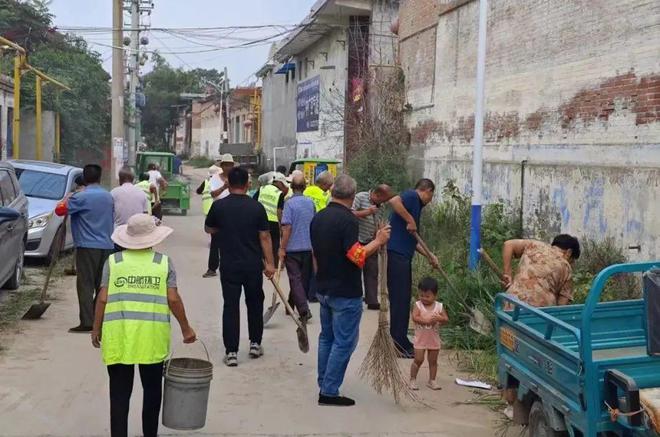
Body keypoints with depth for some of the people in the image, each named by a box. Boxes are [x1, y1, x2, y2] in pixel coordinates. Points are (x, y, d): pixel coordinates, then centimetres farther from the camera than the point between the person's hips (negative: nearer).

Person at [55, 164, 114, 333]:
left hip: (88, 246, -6)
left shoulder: (81, 197, -11)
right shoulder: (109, 197, 10)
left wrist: (67, 198, 5)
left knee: (85, 284, -3)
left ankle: (87, 322, -7)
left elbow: (60, 210, -12)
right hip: (107, 245, 6)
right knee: (102, 284, 11)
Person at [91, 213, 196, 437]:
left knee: (120, 392, 7)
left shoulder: (113, 261, 4)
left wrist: (96, 329, 13)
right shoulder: (164, 262, 2)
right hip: (152, 335, 0)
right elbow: (173, 300, -1)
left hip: (118, 334, 0)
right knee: (152, 389, 16)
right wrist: (185, 328, 10)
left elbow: (103, 299, 1)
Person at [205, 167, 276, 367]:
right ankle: (255, 343, 26)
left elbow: (208, 228, 10)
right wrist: (269, 263, 0)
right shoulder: (256, 207, -7)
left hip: (229, 265, 0)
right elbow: (265, 237, -5)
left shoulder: (219, 206, -6)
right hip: (253, 265, 1)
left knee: (230, 306, 4)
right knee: (255, 303, 18)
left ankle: (231, 352, 3)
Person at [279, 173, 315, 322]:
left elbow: (287, 227, -18)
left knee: (295, 279, -2)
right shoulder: (310, 202, 4)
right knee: (305, 278, 15)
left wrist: (282, 248, -13)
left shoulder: (289, 203, -13)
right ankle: (293, 304, 29)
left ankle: (304, 310, -12)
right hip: (308, 247, 5)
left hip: (293, 248, -5)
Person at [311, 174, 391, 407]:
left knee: (326, 337, 17)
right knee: (343, 342, 0)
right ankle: (329, 392, 1)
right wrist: (378, 241, -13)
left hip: (324, 289, 8)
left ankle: (324, 385, 24)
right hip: (346, 292, -8)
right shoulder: (347, 219, -19)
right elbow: (357, 256, -23)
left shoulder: (318, 218, 7)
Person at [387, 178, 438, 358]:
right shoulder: (412, 196, -6)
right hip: (396, 255, -10)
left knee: (403, 300, 15)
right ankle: (399, 345, 2)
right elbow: (393, 201, -29)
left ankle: (401, 342, 23)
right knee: (399, 299, -4)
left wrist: (429, 255, 24)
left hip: (402, 256, 10)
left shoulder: (415, 205, 22)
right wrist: (410, 220, -20)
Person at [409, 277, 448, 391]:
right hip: (420, 339, -3)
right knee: (418, 360, -1)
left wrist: (440, 319, -27)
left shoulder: (439, 306, -4)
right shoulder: (417, 305, -10)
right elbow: (414, 317, -23)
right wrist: (426, 320, -31)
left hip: (434, 338, 3)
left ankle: (432, 381, 24)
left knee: (433, 361, 12)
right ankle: (413, 380, 15)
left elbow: (446, 320, -7)